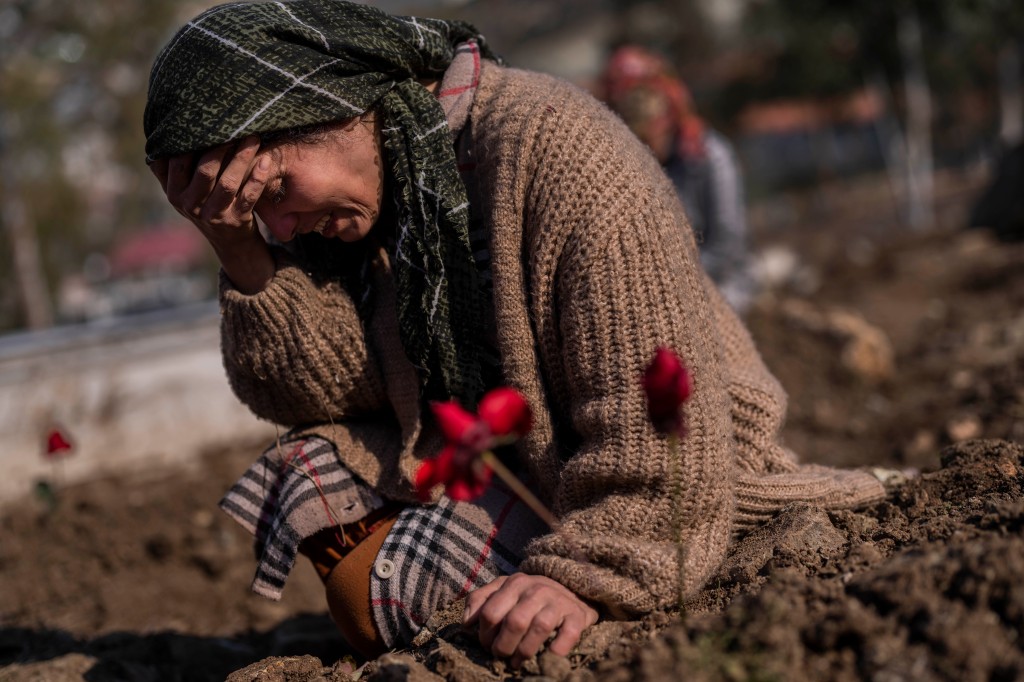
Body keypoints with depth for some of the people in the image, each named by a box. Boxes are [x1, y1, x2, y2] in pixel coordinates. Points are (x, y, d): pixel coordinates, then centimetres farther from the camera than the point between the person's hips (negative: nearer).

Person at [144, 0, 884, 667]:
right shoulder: (375, 174, 0)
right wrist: (240, 247, -18)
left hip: (673, 496, -7)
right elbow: (322, 387, -7)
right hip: (496, 461, 8)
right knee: (315, 467, -8)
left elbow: (659, 417, -29)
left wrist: (587, 580, -34)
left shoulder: (553, 149, -25)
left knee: (403, 586, -22)